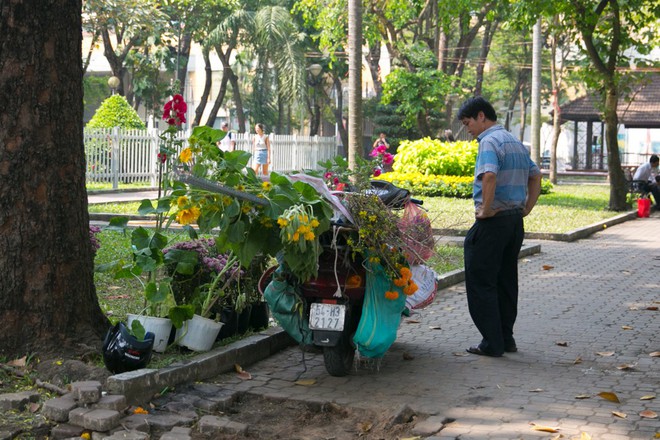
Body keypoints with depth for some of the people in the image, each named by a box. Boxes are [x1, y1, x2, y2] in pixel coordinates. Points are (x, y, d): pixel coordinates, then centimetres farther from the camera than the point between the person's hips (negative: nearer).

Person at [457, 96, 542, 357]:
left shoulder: (490, 141, -13)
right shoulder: (515, 142, 17)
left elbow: (489, 176, -30)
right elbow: (535, 175, 22)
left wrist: (485, 209, -20)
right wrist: (527, 208, 18)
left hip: (493, 220, -9)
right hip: (516, 220, 9)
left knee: (481, 282, -2)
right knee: (506, 281, 14)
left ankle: (492, 343, -1)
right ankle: (506, 338, 20)